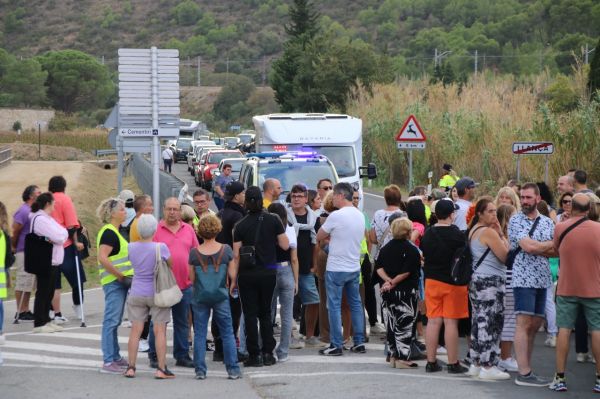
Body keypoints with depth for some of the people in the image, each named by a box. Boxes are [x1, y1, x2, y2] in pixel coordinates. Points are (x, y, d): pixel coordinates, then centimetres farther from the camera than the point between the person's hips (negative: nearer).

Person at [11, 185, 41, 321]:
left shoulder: (33, 211, 14)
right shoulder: (23, 211, -13)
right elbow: (14, 230, -14)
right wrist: (14, 247, -6)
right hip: (24, 252, -9)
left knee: (29, 283, 12)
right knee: (23, 283, -5)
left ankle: (25, 311, 18)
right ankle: (21, 312, -2)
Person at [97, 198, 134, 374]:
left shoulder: (114, 232, 16)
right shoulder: (109, 233, -15)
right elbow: (103, 258, -24)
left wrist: (124, 276, 14)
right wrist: (121, 276, -21)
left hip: (119, 282, 10)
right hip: (114, 282, -10)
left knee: (114, 321, 15)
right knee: (111, 321, -8)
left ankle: (115, 357, 23)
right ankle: (108, 362, -6)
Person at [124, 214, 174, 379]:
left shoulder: (131, 247, -5)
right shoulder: (160, 248, -14)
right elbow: (171, 265, 0)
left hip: (136, 294, 3)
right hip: (157, 294, -3)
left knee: (135, 330, 7)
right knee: (160, 331, 1)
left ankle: (131, 367, 8)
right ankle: (161, 369, 0)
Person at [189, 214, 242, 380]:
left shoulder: (194, 253, -6)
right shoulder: (226, 250, -6)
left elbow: (192, 279, 0)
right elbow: (232, 276, -3)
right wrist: (230, 288, 15)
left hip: (199, 298, 0)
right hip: (221, 297, 0)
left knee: (199, 334, 7)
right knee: (227, 333, 8)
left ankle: (200, 370, 6)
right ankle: (233, 369, 7)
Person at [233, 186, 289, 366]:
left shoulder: (241, 225, -5)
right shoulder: (273, 220, -3)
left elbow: (236, 255, -5)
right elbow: (285, 245, -1)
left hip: (247, 274, -2)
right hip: (269, 272, 2)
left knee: (250, 314, 5)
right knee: (265, 313, 14)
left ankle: (255, 355, 3)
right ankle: (268, 353, 10)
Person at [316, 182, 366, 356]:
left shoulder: (336, 216, -15)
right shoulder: (360, 216, 7)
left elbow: (319, 236, -6)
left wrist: (328, 236, 14)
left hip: (336, 269, -7)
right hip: (355, 268, 7)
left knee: (334, 306, 0)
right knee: (356, 304, 12)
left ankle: (336, 345, 0)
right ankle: (359, 342, 15)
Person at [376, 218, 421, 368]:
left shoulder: (386, 248, 9)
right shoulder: (412, 250, -9)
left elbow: (379, 267, 0)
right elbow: (407, 272, -17)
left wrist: (388, 280, -9)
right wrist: (393, 282, -10)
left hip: (388, 293, 6)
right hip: (406, 292, -6)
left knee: (391, 324, 11)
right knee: (404, 325, -2)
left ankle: (393, 356, 15)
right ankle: (402, 358, -3)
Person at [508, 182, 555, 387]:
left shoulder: (547, 222, 14)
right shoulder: (516, 220, -2)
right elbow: (527, 246, -15)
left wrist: (537, 248, -12)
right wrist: (551, 244, -3)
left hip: (543, 280, 6)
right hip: (524, 278, -5)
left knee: (534, 326, 7)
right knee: (524, 325, -8)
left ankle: (526, 368, 13)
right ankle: (524, 374, -8)